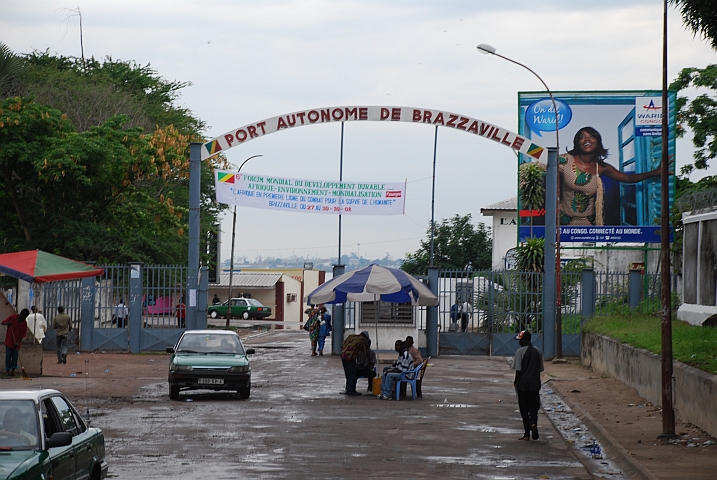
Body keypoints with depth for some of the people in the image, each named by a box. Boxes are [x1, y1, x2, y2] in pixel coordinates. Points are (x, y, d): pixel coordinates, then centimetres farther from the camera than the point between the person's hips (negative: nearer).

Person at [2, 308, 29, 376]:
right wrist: (7, 323, -27)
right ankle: (8, 370, 3)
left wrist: (18, 342, -17)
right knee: (8, 355, -1)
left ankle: (13, 371, 9)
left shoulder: (24, 323, -1)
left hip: (17, 343, 2)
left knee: (15, 356, 3)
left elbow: (23, 334, -4)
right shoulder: (13, 317, -5)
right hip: (9, 341, -2)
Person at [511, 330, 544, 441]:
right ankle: (533, 422, -17)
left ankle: (527, 433, 4)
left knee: (524, 408, 4)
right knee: (534, 406, 12)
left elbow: (518, 369, -12)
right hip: (534, 384, 4)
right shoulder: (538, 352, 6)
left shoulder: (520, 351, -11)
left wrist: (516, 381, 1)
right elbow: (540, 369, 9)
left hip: (523, 383, -4)